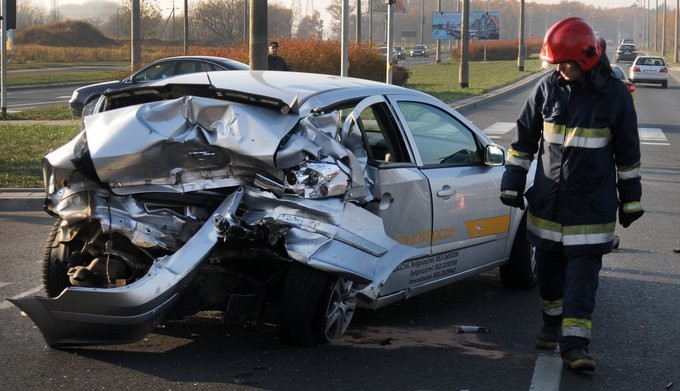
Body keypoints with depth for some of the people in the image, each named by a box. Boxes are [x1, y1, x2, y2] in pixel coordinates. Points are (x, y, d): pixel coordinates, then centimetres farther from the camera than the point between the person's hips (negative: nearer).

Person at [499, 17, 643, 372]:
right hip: (547, 200, 3)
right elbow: (524, 136, 9)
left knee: (583, 272, -6)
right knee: (549, 265, 12)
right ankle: (552, 323, 32)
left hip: (591, 206, -3)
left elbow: (627, 152, 4)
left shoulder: (615, 95, -5)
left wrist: (630, 201, 7)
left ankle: (574, 343, -7)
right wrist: (512, 183, 7)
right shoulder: (548, 88, 0)